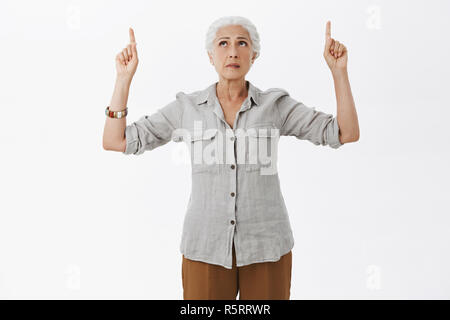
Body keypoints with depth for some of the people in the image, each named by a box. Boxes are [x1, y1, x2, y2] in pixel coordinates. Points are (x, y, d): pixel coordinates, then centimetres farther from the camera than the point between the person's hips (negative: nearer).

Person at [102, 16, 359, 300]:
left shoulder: (275, 105, 1)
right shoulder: (188, 107, 1)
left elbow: (347, 134, -3)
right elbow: (115, 141, -1)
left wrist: (338, 71, -10)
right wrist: (125, 76, -7)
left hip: (265, 247, 0)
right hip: (207, 246, 0)